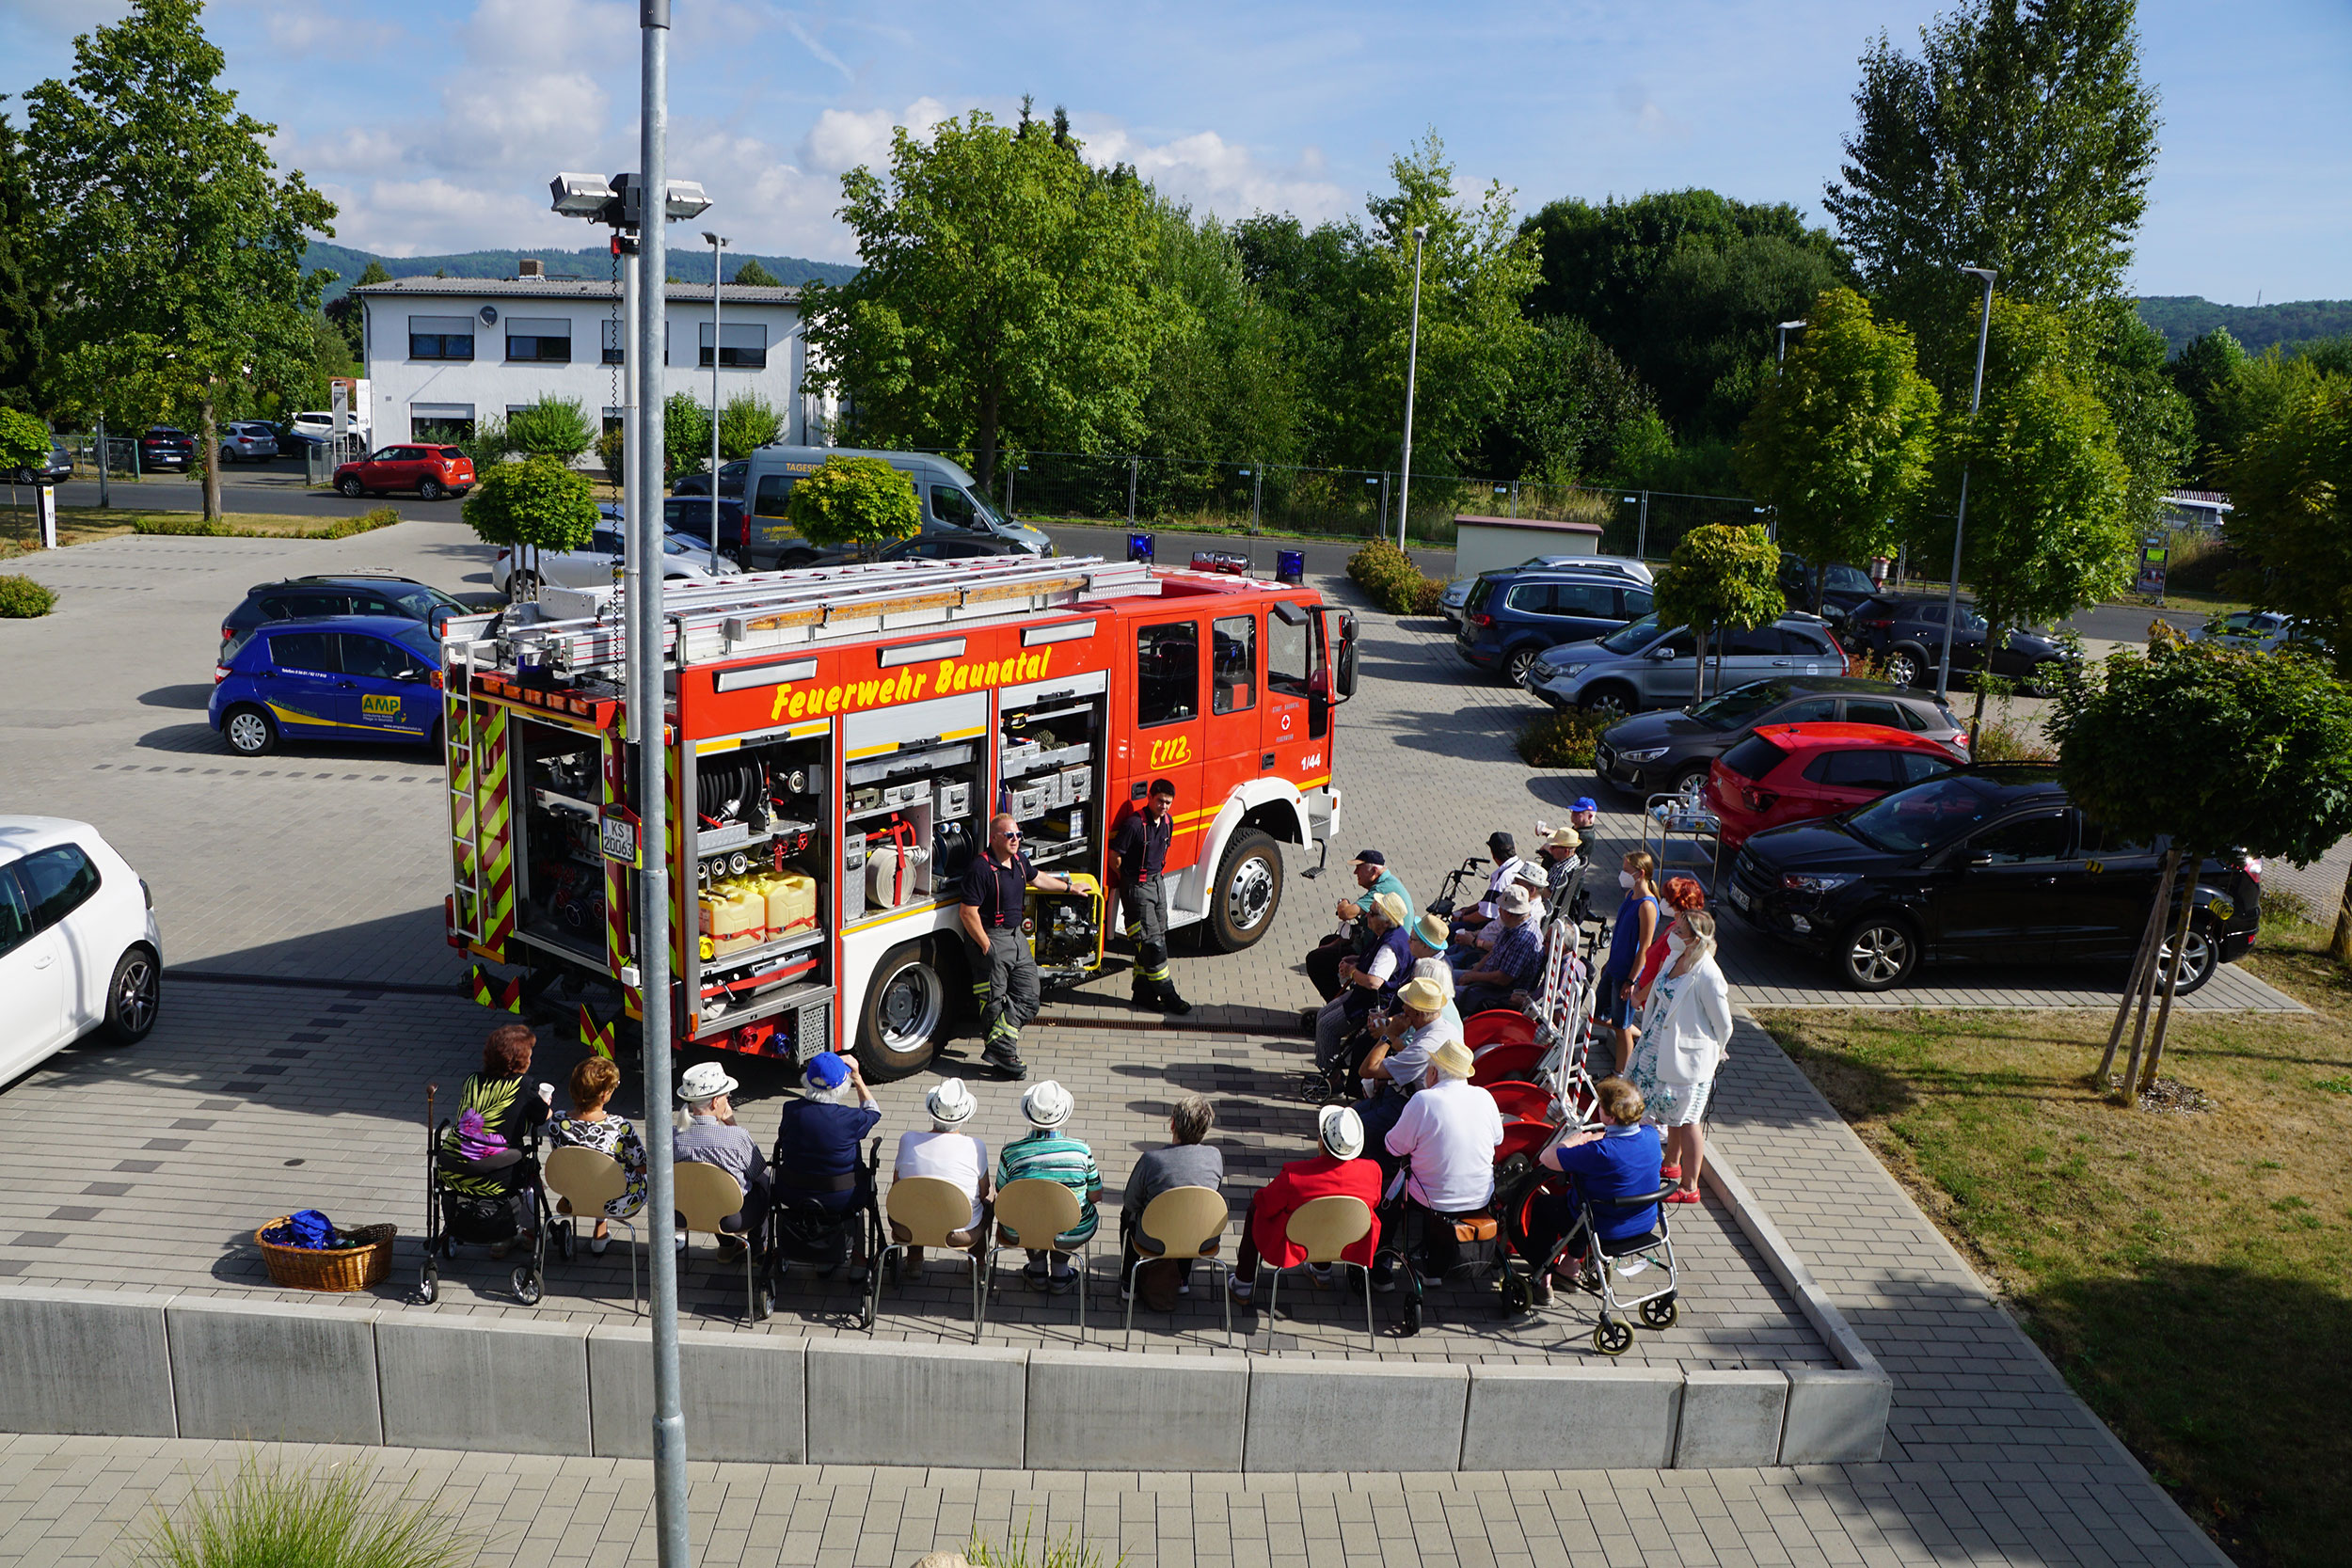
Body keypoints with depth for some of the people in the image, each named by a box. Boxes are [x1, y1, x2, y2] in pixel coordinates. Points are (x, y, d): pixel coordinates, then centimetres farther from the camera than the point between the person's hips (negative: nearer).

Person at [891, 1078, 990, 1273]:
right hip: (961, 1234, -1)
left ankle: (914, 1260, 40)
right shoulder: (976, 1147, -19)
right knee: (986, 1205, 31)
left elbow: (896, 1183, 1)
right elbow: (984, 1192, -5)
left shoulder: (908, 1139, -15)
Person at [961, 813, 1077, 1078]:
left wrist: (1068, 887, 39)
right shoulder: (981, 867, -19)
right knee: (995, 1000, 0)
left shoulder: (1019, 860, 8)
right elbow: (969, 912, -20)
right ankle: (1002, 1055, 8)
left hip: (1016, 936, 9)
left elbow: (1037, 879, 31)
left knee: (1028, 997, 8)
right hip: (991, 937, -9)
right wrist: (986, 946, -19)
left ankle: (999, 1043, 17)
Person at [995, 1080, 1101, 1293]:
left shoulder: (1011, 1152, -16)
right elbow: (1096, 1195, -4)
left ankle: (1037, 1270, 39)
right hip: (1074, 1235, -1)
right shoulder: (1081, 1150, -15)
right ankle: (1060, 1274, 34)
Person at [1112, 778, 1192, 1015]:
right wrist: (1128, 881, -2)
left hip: (1157, 883, 8)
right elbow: (1115, 855, -15)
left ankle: (1143, 993, 19)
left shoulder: (1168, 821, 4)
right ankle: (1167, 995, 0)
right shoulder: (1135, 824, -20)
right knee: (1152, 942, -6)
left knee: (1156, 940, 10)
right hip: (1137, 887, -8)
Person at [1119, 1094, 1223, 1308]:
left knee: (1128, 1213, 30)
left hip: (1155, 1243, -2)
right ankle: (1183, 1278, 43)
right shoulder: (1215, 1157, -14)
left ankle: (1129, 1282, 39)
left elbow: (1130, 1202, -9)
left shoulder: (1151, 1160, -24)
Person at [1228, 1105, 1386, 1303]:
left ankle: (1243, 1284, 32)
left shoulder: (1293, 1176, -32)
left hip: (1295, 1247, -3)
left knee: (1255, 1206, 24)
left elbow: (1265, 1206, -15)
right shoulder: (1371, 1171, -23)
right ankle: (1322, 1270, 50)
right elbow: (1374, 1202, -1)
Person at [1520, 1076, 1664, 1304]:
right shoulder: (1651, 1136, -14)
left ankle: (1543, 1281, 27)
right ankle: (1569, 1266, 48)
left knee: (1541, 1205, 19)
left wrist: (1572, 1141, -7)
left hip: (1605, 1231, -6)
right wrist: (1588, 1139, 6)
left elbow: (1546, 1158, -24)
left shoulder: (1599, 1152, -35)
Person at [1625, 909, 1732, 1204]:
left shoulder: (1707, 975, -24)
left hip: (1688, 1057, -8)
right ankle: (1671, 1164, 42)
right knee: (1672, 1115, 22)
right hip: (1659, 1048, 8)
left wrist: (1711, 1055, 1)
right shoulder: (1675, 957, 1)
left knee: (1685, 1120, 4)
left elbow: (1723, 1026, -14)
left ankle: (1689, 1187, 16)